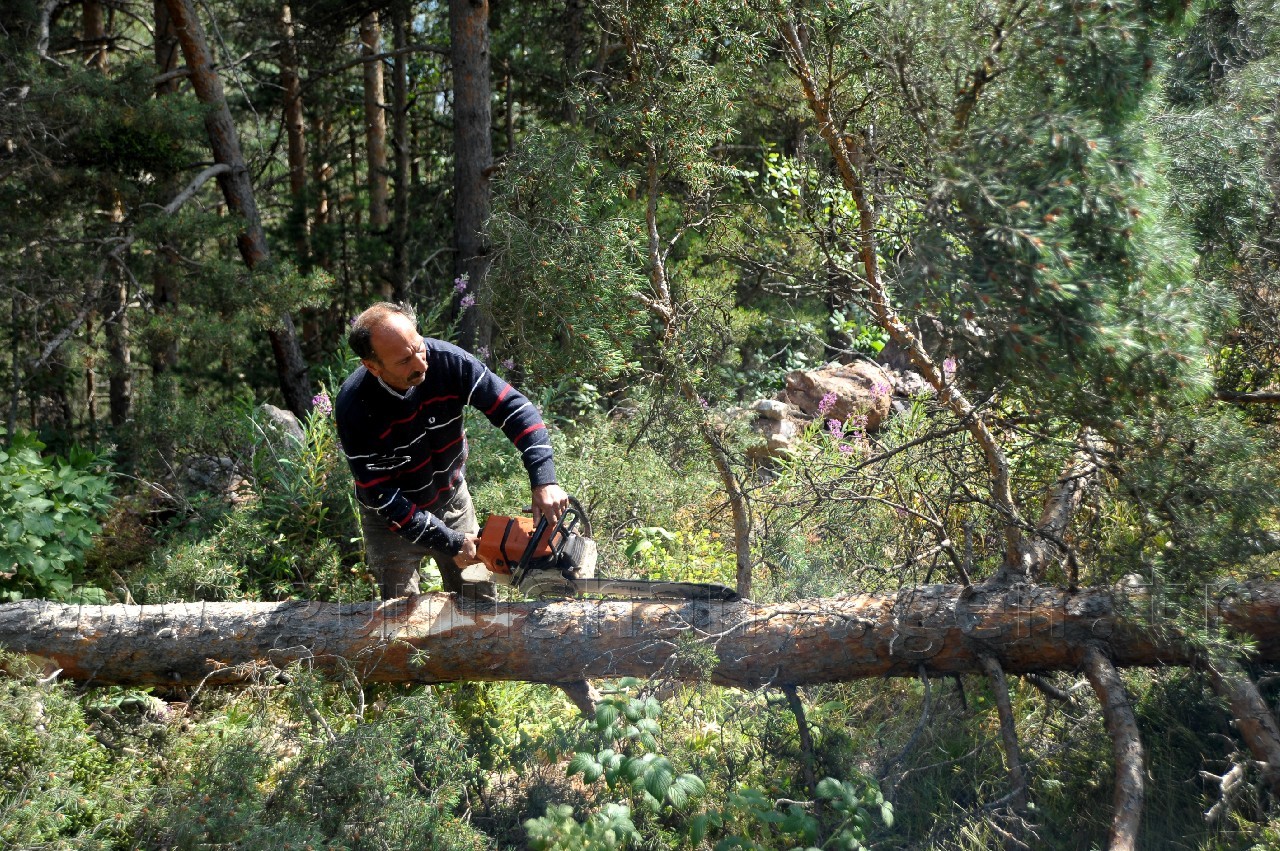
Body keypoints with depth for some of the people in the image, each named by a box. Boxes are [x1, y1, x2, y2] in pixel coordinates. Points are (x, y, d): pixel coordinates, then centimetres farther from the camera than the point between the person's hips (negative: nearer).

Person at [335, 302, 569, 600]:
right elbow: (381, 496, -25)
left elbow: (512, 406, -23)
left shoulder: (446, 359, -25)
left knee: (482, 607, 11)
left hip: (453, 500, 3)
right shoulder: (354, 406, -30)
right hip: (393, 521, -3)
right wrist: (449, 543, -25)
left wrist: (544, 481, -35)